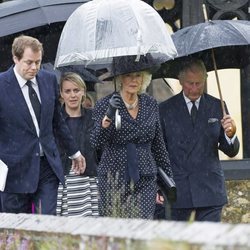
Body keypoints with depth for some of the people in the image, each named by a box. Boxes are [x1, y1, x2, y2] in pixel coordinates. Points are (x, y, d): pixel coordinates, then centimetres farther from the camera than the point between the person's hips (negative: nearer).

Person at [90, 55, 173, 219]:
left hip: (145, 180, 2)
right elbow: (97, 143, -13)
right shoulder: (104, 105, -1)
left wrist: (168, 174, 18)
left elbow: (158, 144, 18)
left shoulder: (151, 104, 10)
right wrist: (108, 117, -28)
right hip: (113, 180, -2)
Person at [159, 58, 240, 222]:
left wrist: (230, 134, -16)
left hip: (210, 189, 0)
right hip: (176, 190, 0)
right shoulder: (165, 109, 3)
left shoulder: (217, 107, 6)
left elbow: (231, 152, 6)